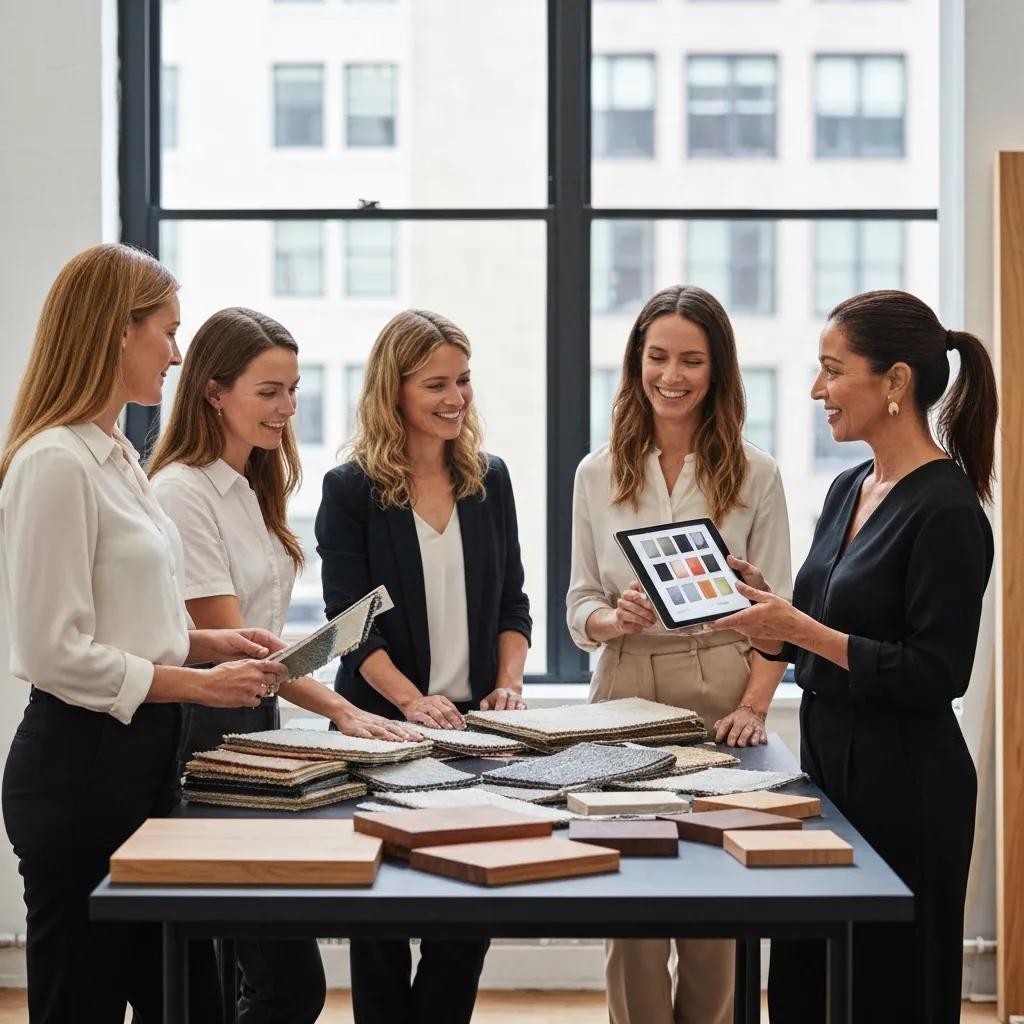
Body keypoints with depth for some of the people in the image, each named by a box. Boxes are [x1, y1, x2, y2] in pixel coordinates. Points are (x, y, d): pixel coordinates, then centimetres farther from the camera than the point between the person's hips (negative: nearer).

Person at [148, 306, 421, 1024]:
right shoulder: (182, 492, -13)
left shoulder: (254, 490, 15)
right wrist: (340, 710, -25)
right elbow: (229, 642, -19)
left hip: (258, 722, 9)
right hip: (207, 730, -9)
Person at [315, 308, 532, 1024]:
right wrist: (412, 700, -22)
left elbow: (513, 601, 11)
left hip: (475, 723, 3)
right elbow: (350, 618, -10)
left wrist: (508, 683, -6)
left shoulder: (489, 480, 7)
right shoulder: (351, 489, -4)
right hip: (382, 724, -3)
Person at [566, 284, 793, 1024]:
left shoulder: (754, 474, 2)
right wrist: (614, 618, -14)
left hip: (719, 697, -1)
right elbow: (579, 605, 8)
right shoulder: (598, 474, 8)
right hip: (627, 695, 2)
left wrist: (753, 706, -14)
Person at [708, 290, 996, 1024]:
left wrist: (799, 628, -22)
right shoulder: (849, 490, 10)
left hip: (905, 791, -9)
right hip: (828, 764, 9)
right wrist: (768, 608, 0)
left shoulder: (946, 510, -16)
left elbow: (935, 675, -20)